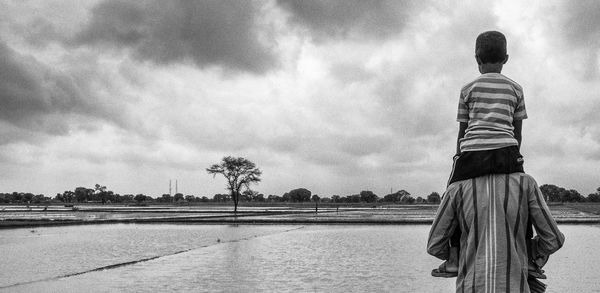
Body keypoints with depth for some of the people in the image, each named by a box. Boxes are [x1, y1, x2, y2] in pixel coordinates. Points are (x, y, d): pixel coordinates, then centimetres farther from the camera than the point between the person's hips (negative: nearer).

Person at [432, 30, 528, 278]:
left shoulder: (468, 89, 14)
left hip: (473, 151, -1)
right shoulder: (516, 89, 18)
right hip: (506, 151, 1)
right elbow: (518, 132, 18)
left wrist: (460, 160, 21)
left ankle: (453, 259, 7)